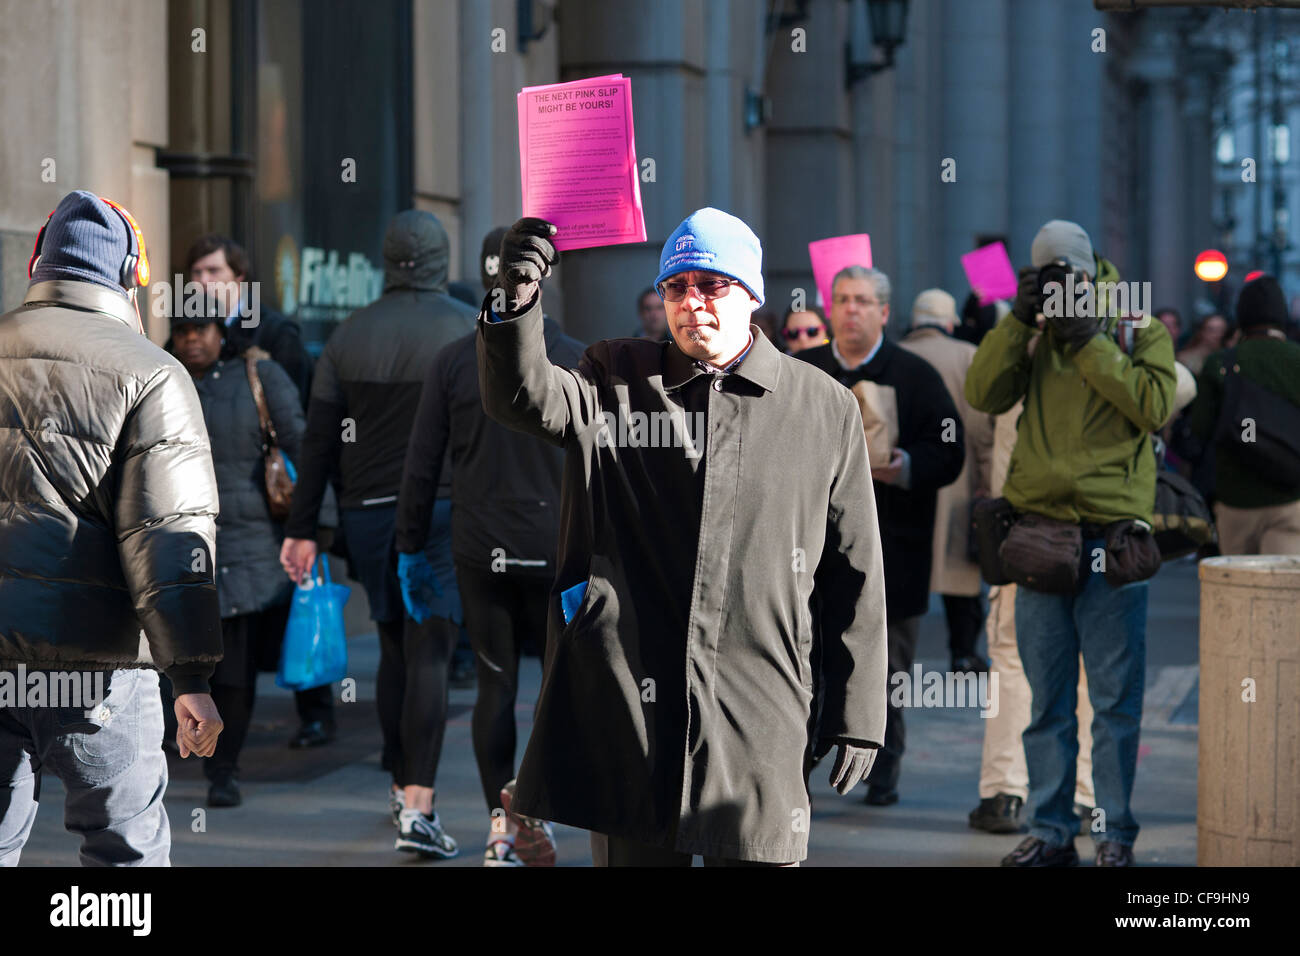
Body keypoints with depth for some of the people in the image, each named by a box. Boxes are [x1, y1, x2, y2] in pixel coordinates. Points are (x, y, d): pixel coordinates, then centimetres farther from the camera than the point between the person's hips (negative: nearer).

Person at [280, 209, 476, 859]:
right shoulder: (471, 330, -4)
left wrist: (302, 528, 7)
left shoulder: (348, 336, 5)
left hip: (367, 513, 4)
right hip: (443, 511, -4)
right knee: (430, 656, -7)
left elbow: (318, 439, 4)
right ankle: (417, 810, -15)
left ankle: (401, 786, 28)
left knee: (394, 648, 17)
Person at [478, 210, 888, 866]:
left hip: (758, 712, 0)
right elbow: (526, 399, -11)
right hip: (627, 702, 1)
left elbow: (853, 574, 9)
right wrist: (518, 303, -31)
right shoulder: (616, 381, 10)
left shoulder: (826, 410, 8)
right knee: (636, 851, 7)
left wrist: (855, 713, 7)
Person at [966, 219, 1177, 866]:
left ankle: (1116, 833, 7)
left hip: (1111, 540, -3)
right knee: (1045, 697, 8)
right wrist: (1018, 321, -6)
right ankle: (1051, 830, 15)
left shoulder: (1139, 332, 5)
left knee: (1115, 695, 0)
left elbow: (1154, 405, -12)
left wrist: (1089, 342, -12)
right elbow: (983, 394, 0)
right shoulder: (1034, 339, 14)